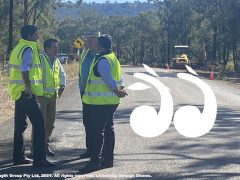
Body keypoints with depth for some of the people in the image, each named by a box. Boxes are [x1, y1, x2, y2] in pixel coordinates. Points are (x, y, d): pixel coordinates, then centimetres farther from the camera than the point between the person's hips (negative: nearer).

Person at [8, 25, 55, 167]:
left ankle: (19, 157, 19)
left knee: (20, 125, 13)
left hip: (19, 92, 10)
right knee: (39, 124, -8)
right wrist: (29, 88, -20)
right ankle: (39, 159, -9)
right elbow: (24, 70, -23)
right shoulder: (28, 49, -12)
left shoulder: (19, 48, 17)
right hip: (26, 92, -10)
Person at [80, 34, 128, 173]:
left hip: (101, 102, -10)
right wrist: (119, 89, 6)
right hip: (111, 101, 10)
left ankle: (95, 161, -11)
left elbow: (109, 79, -19)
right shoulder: (113, 58, 16)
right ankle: (108, 159, 21)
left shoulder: (102, 60, -15)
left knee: (98, 131, -10)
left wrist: (117, 91, -9)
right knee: (109, 129, 14)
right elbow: (119, 79, 18)